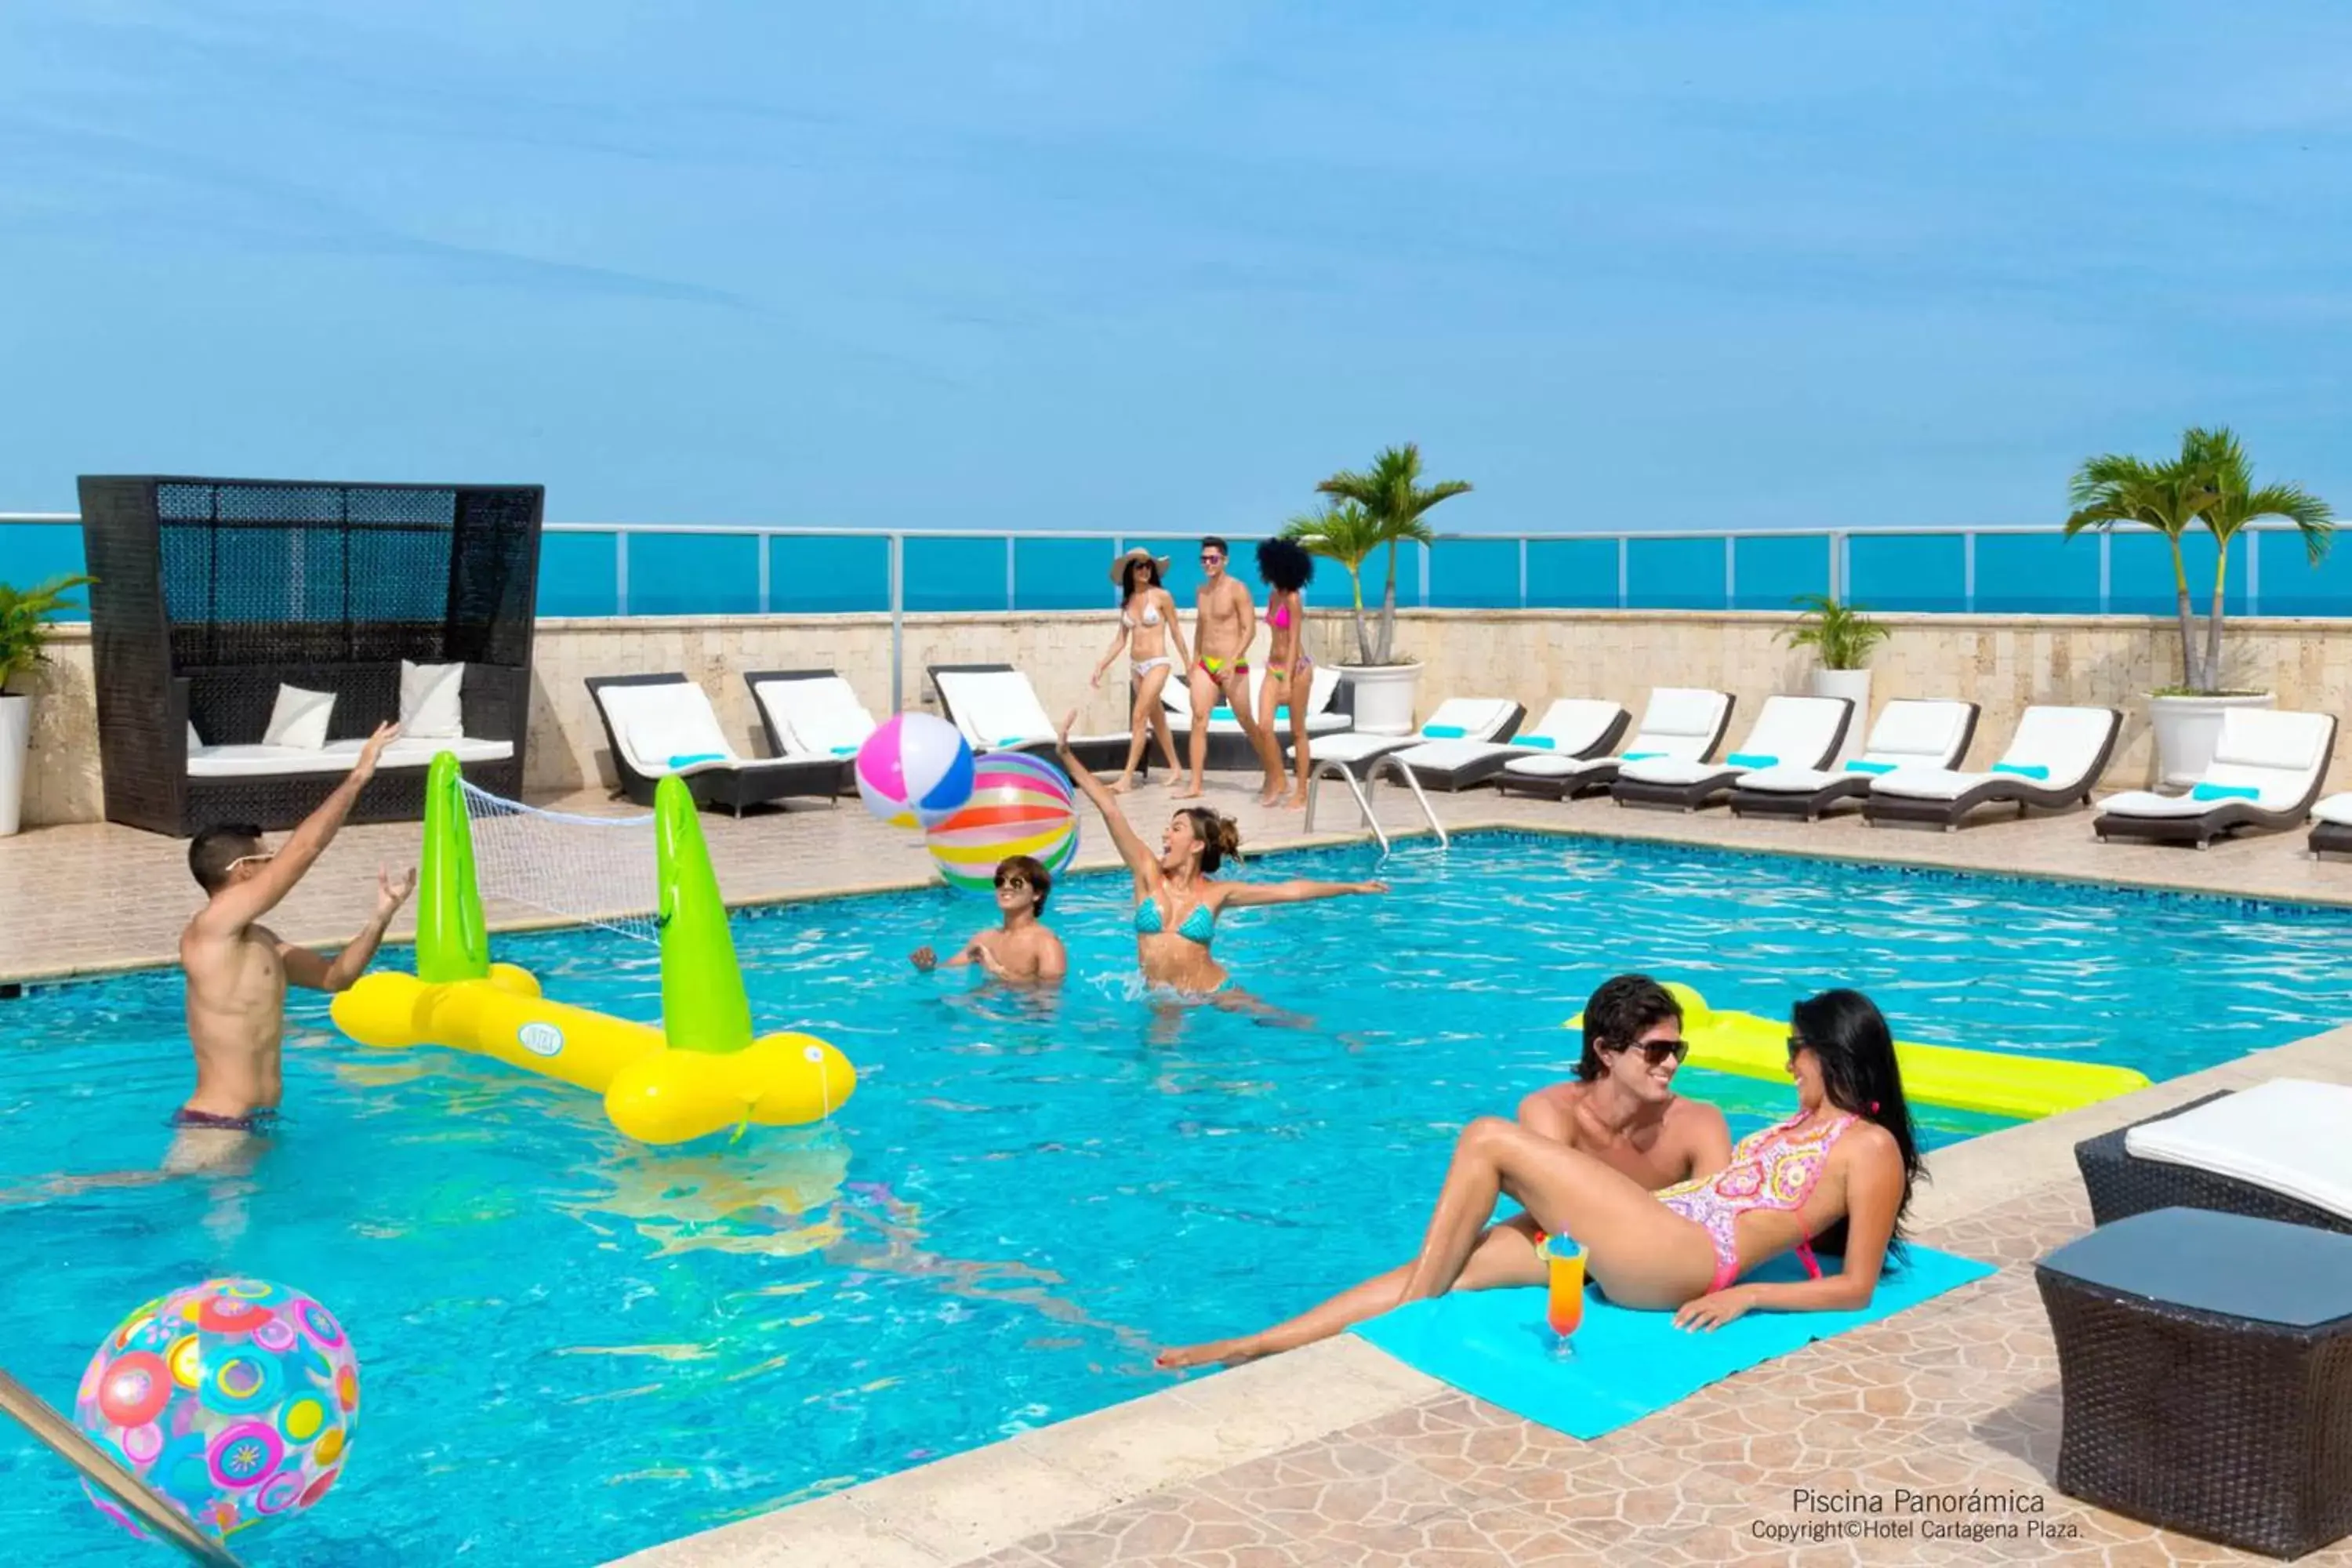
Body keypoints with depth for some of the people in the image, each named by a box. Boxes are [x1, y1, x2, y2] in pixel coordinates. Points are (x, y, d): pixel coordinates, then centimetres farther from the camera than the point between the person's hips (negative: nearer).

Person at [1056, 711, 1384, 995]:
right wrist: (1067, 755, -9)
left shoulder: (1216, 893, 1)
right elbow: (1110, 809, -7)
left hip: (1213, 992, -1)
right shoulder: (1149, 873, 0)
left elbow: (1289, 891, 5)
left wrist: (1352, 887, 7)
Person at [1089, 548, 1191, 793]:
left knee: (1139, 718, -13)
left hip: (1157, 664, -6)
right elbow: (1121, 640, 11)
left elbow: (1176, 633, -1)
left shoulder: (1162, 596, -7)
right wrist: (1101, 666, 4)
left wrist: (1188, 665, 2)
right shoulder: (1127, 601, 8)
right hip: (1136, 665, 6)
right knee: (1156, 719, 15)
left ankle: (1127, 777, -14)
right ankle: (1175, 767, 29)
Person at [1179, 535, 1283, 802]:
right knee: (1198, 719, -6)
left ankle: (1275, 777, 17)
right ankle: (1195, 784, -7)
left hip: (1233, 666, -6)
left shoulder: (1237, 589, -9)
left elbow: (1250, 630, -15)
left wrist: (1232, 661, -25)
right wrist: (1194, 664, 21)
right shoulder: (1201, 591, 11)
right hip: (1205, 664, 6)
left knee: (1248, 723, 2)